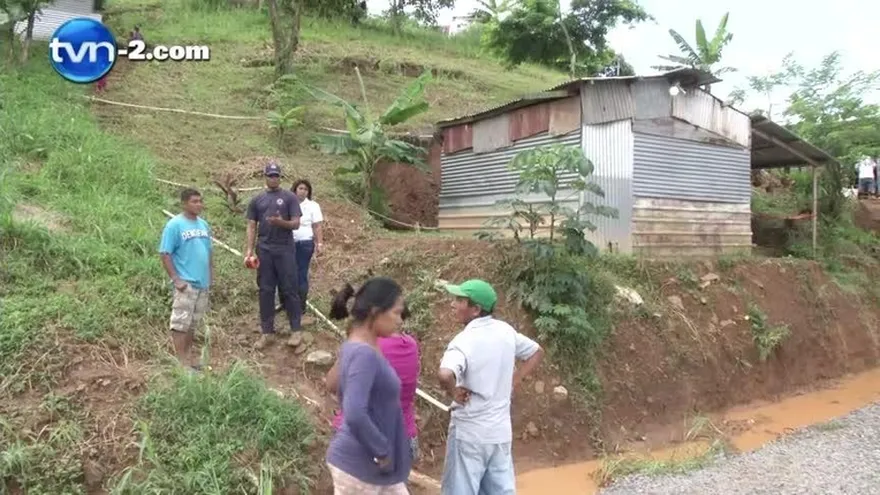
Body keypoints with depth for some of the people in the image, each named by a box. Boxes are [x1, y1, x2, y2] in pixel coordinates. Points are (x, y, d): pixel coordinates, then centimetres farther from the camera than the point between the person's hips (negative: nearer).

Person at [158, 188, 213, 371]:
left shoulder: (203, 224, 10)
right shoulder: (175, 225, -10)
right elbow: (165, 254, -12)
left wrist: (211, 274, 13)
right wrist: (176, 279, -16)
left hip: (202, 282, 7)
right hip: (185, 283, -7)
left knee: (193, 323, 14)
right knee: (181, 322, -4)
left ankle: (187, 358, 23)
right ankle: (181, 362, 0)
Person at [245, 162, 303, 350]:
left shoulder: (289, 197, 1)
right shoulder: (257, 200, 10)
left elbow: (296, 223, -4)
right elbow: (252, 226, 9)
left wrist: (281, 222, -23)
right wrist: (249, 248, -1)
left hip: (285, 250, -3)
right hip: (264, 250, 3)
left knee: (289, 290, 0)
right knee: (266, 291, 6)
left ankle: (296, 330, 8)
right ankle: (267, 332, 14)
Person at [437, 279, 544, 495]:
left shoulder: (465, 340, -20)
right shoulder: (506, 331, 1)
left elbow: (445, 375, -39)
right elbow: (537, 352, 16)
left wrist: (454, 392, -19)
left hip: (469, 432, -6)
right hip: (501, 430, 7)